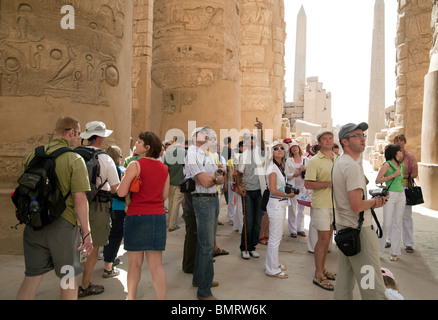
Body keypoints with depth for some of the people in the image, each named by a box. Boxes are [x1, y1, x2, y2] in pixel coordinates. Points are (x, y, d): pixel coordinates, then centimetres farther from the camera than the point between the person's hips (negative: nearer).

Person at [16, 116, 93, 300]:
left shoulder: (34, 156, 5)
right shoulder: (74, 159, -13)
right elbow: (79, 198, -17)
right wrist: (86, 232, -12)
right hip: (63, 225, -5)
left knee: (31, 277, 15)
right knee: (69, 278, 13)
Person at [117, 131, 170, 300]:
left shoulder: (135, 165, -9)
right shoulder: (164, 168, 6)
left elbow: (121, 193, -11)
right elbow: (164, 195, 11)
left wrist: (124, 178, 7)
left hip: (137, 216, -4)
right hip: (158, 216, 4)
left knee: (135, 263, 11)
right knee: (156, 265, 8)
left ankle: (131, 297, 26)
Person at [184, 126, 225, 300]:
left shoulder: (208, 156, 18)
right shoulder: (192, 155, -10)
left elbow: (221, 179, 9)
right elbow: (205, 182, -19)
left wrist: (210, 178, -11)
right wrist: (214, 176, 2)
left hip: (214, 199, 9)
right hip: (203, 200, -9)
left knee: (205, 242, 17)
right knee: (207, 246, -6)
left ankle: (199, 279, 32)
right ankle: (204, 291, 4)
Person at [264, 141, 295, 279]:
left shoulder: (280, 166, 12)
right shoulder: (273, 167, -15)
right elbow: (273, 190, -21)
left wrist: (288, 190, 2)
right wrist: (287, 195, -11)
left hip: (281, 204, 9)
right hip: (276, 204, -9)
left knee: (276, 236, 18)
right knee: (275, 237, 0)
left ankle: (273, 263, 32)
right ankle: (272, 269, 13)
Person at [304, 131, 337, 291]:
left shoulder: (337, 159, 11)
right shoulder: (314, 161, -10)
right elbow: (307, 184, -16)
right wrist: (328, 184, -21)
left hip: (335, 204, 7)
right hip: (321, 204, -7)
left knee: (327, 237, 14)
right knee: (323, 238, -4)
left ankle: (322, 268, 29)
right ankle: (318, 275, 8)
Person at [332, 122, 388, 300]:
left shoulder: (339, 163, 13)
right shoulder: (352, 166, -19)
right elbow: (357, 206, -24)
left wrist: (372, 202, 4)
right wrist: (374, 201, -5)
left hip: (343, 226, 10)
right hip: (359, 230, -10)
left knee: (344, 279, 18)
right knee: (372, 285, -2)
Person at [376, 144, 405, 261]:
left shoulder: (400, 166, 13)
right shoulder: (387, 165, -9)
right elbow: (377, 180, -15)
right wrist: (393, 175, -16)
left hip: (401, 195, 7)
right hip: (390, 196, -7)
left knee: (397, 224, 8)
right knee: (387, 224, -7)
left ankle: (395, 251, 17)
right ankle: (378, 250, 8)